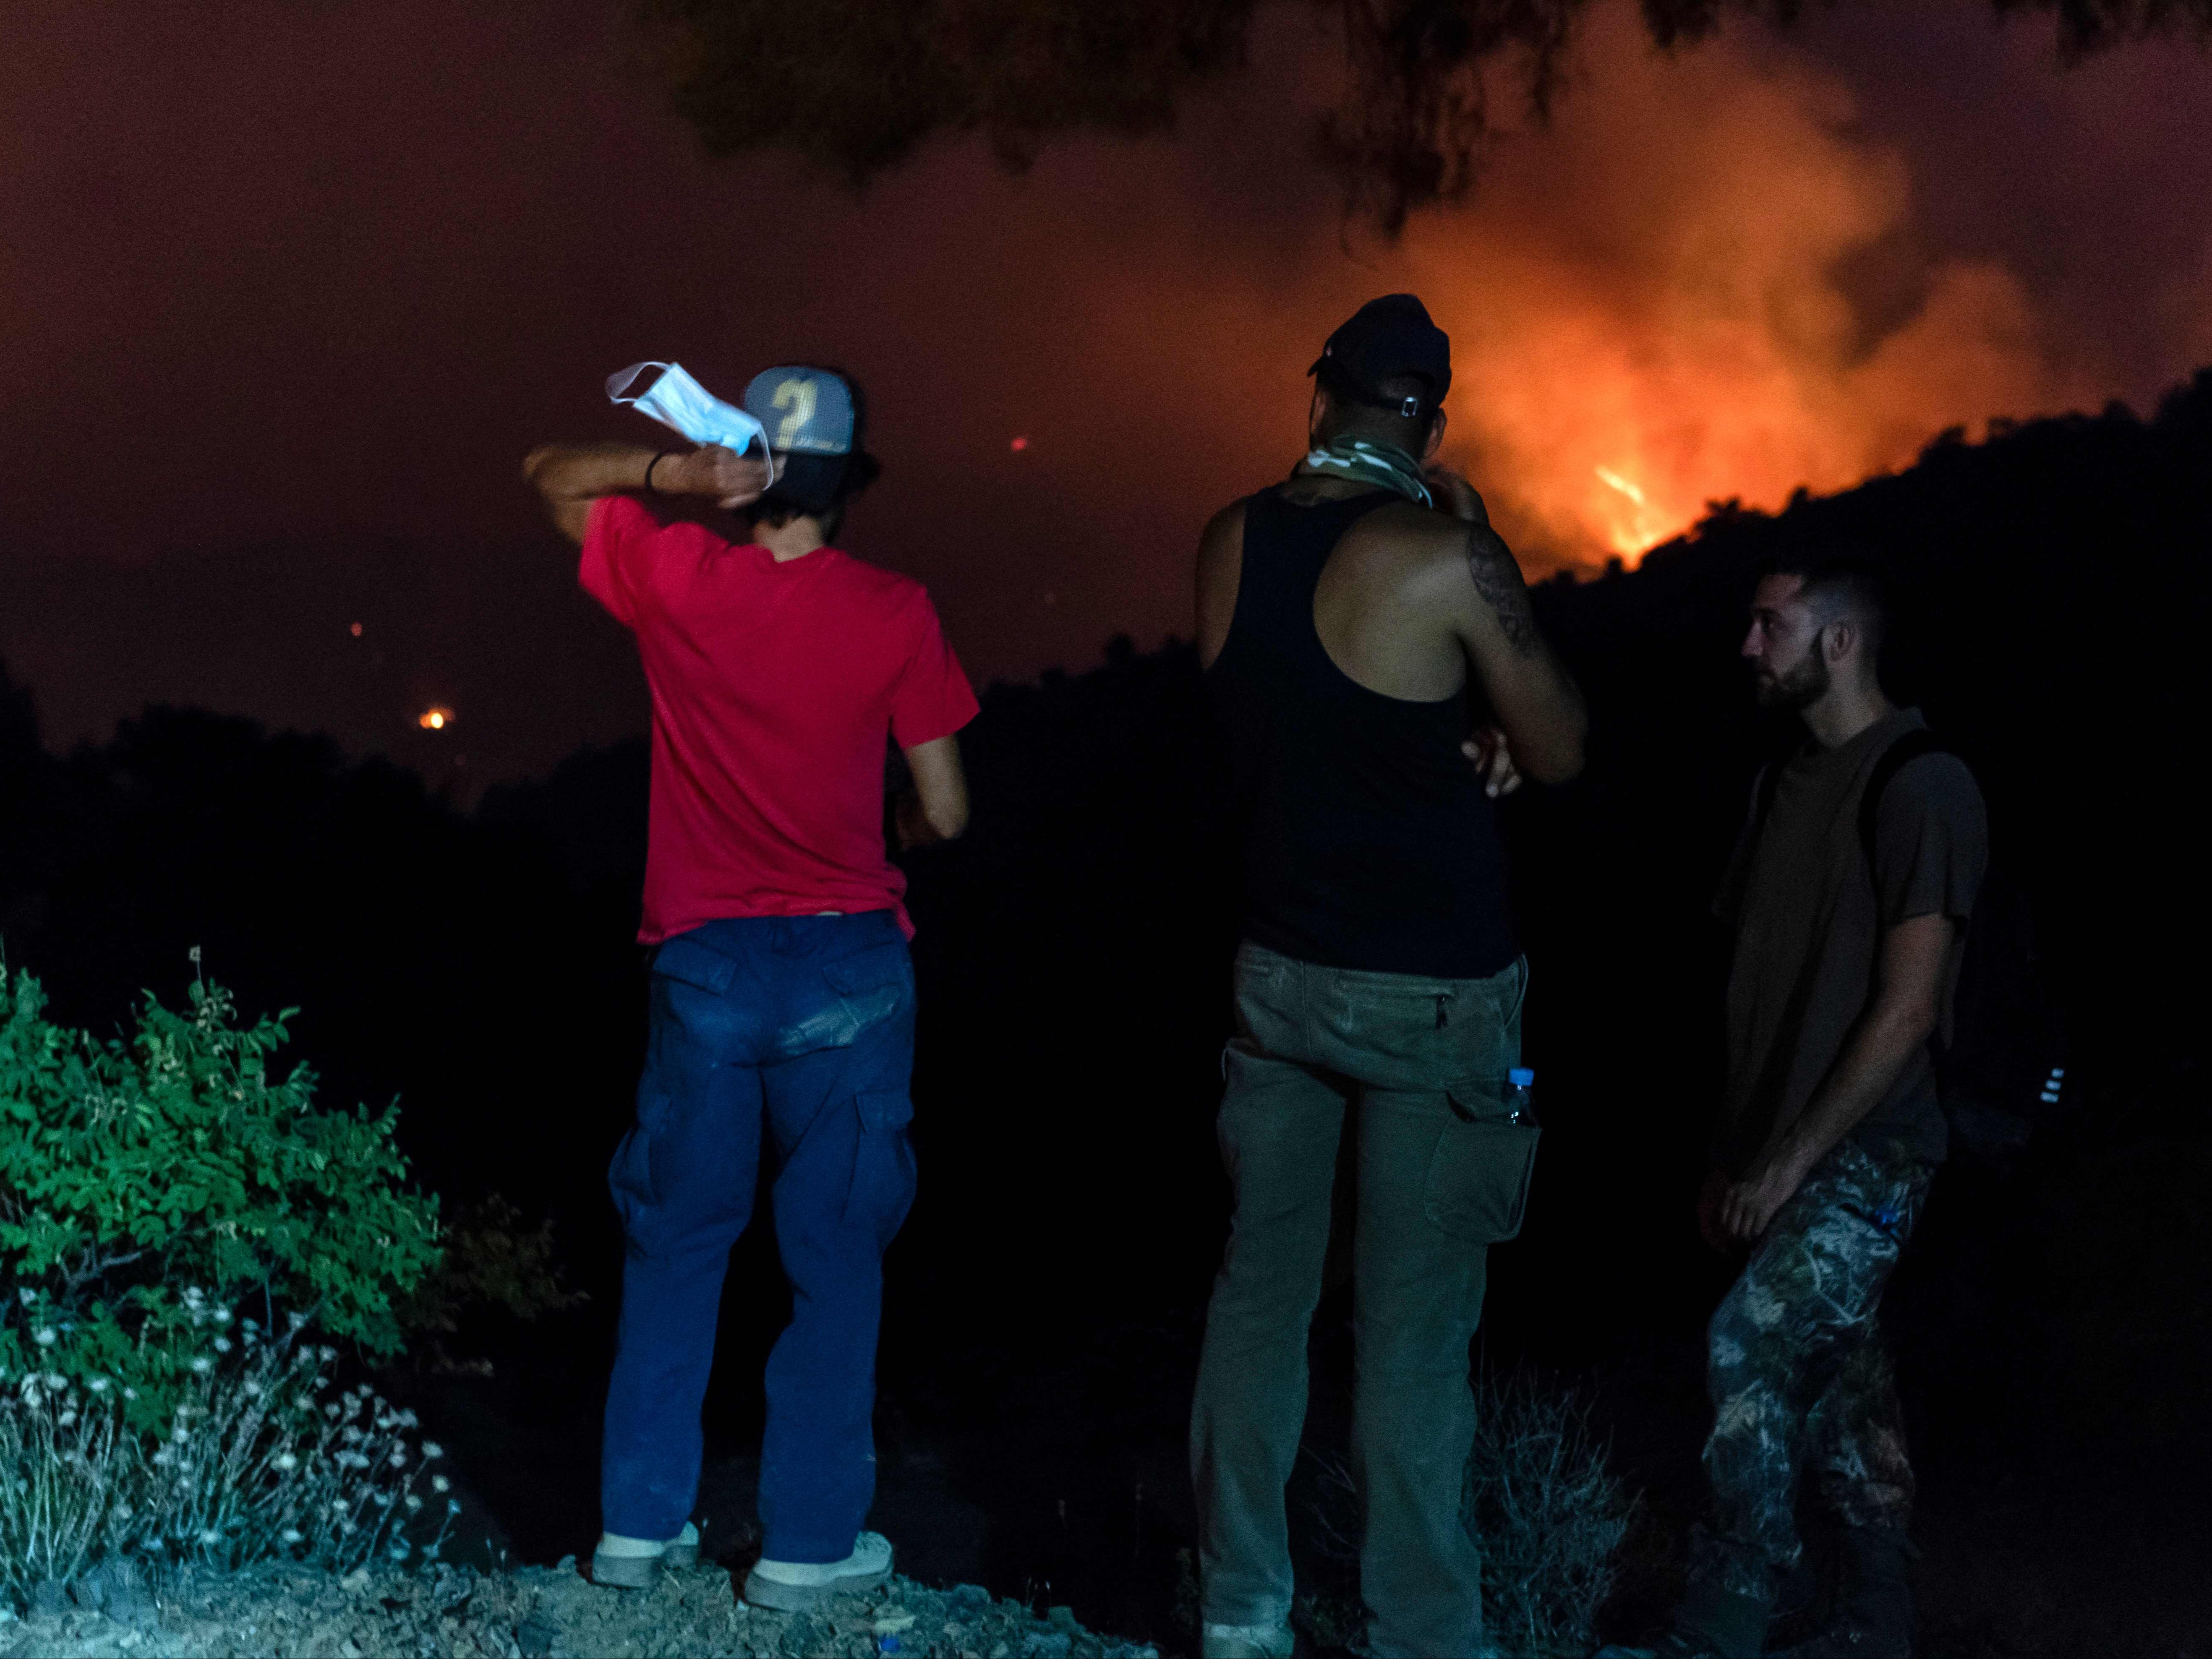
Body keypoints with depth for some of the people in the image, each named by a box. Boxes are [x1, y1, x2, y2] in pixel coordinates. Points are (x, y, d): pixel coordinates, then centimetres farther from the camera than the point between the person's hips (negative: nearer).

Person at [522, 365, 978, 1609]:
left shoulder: (675, 576, -5)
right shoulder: (895, 616, -8)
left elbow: (552, 475, 12)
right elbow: (946, 814, -4)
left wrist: (678, 473, -5)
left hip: (707, 962, 2)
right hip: (849, 968, -2)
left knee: (677, 1247, 15)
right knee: (837, 1259, 9)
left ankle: (642, 1523, 20)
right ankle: (811, 1543, 12)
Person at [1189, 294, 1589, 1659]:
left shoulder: (1230, 544, 0)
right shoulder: (1446, 559, -18)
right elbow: (1562, 753, -7)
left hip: (1280, 971, 5)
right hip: (1434, 995, -5)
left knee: (1261, 1292, 13)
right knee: (1415, 1330, 2)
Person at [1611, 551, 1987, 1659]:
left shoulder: (1918, 787, -12)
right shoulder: (1788, 786, 13)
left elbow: (1907, 1009, -16)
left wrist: (1785, 1164, -15)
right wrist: (1733, 1155, 11)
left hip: (1867, 1151, -8)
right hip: (1786, 1154, 8)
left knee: (1751, 1352, -17)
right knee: (1834, 1380, 12)